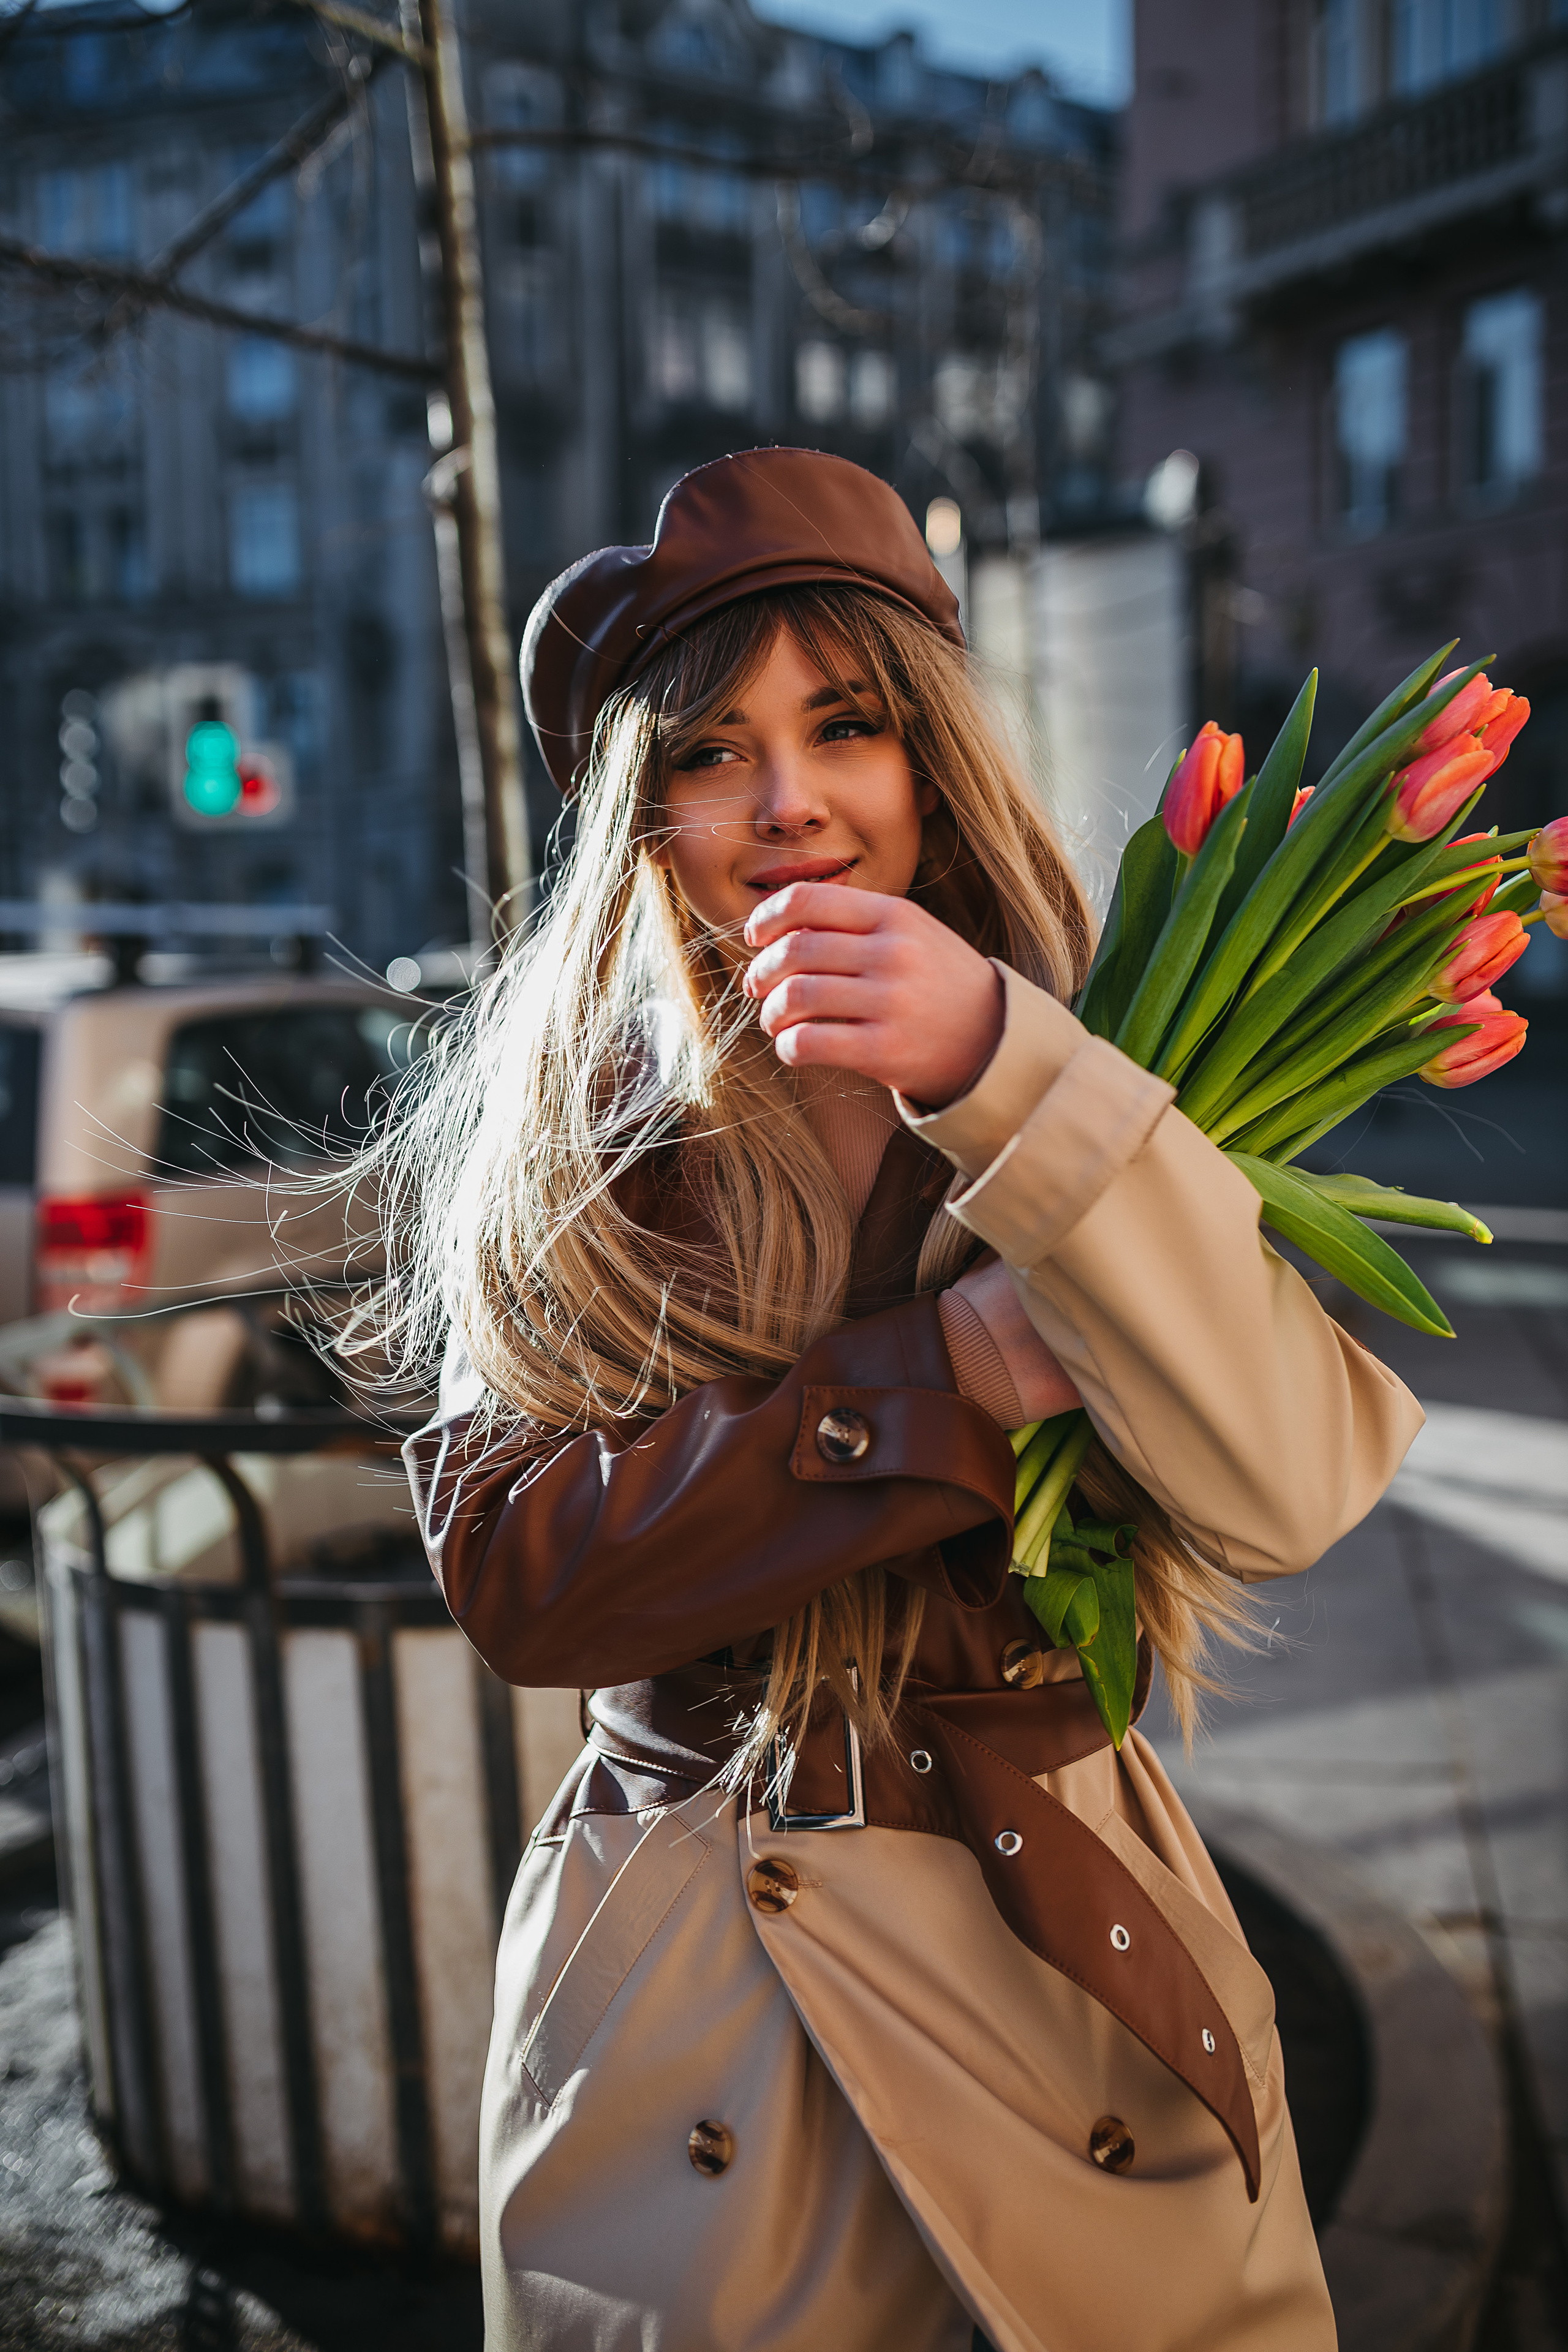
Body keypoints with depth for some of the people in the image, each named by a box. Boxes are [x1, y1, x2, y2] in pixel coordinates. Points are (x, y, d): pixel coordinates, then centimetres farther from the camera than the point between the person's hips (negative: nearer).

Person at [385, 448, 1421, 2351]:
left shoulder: (1091, 1083, -5)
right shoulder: (561, 1133, -4)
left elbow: (1290, 1487, -20)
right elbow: (507, 1574, -14)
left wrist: (1001, 1069, -29)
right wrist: (937, 1374, -22)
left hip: (1065, 1969, 1)